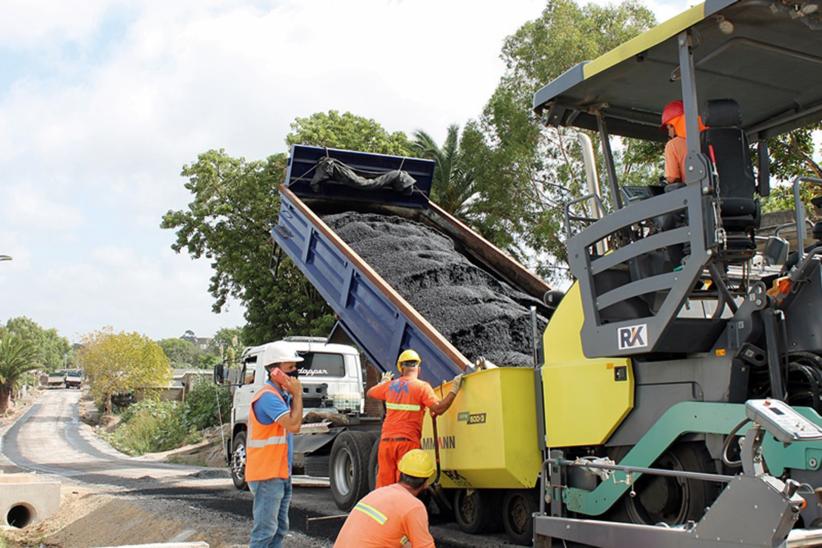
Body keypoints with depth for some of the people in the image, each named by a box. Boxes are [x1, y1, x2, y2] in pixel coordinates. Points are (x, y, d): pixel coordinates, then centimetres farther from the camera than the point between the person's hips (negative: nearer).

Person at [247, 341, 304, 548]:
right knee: (264, 530, -8)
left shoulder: (282, 395, 12)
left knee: (279, 529, 15)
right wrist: (297, 394, -18)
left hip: (281, 474, 10)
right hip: (267, 476, -10)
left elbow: (293, 425, 17)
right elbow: (293, 425, -26)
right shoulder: (268, 396, -19)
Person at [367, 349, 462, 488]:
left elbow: (370, 393, 29)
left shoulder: (390, 385, 11)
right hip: (408, 442, -4)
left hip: (386, 441, 4)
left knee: (384, 484, 7)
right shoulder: (422, 387, -4)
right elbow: (438, 408, -15)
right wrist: (454, 389, -8)